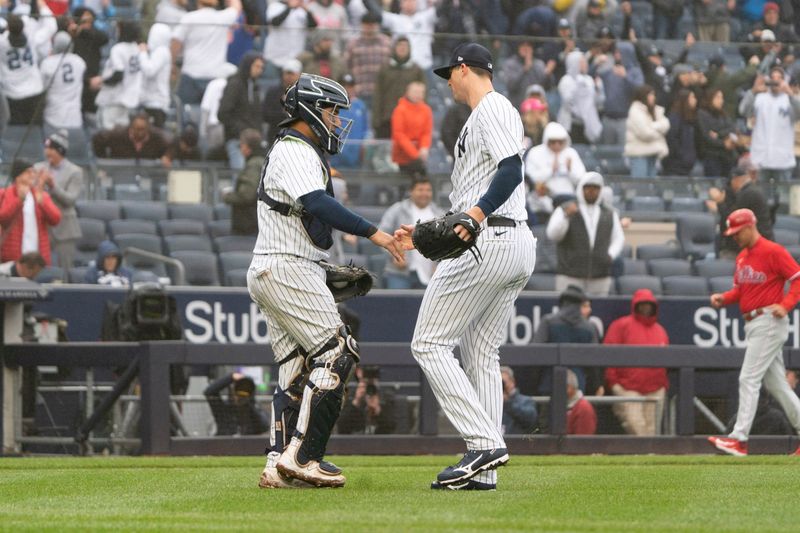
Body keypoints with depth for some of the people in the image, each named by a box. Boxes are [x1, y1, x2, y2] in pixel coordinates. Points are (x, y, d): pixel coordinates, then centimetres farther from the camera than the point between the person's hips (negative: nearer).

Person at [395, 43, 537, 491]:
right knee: (481, 354, 10)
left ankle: (485, 442, -18)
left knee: (431, 343, -8)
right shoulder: (502, 112, 27)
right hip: (519, 245, 10)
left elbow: (511, 170, -23)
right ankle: (484, 470, 6)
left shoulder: (490, 109, -5)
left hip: (489, 239, -10)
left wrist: (476, 214, -37)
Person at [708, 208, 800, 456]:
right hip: (751, 323, 9)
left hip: (769, 322, -9)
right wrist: (724, 298, 2)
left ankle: (739, 439, -16)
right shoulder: (742, 257, 16)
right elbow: (739, 289, 22)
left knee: (749, 379, -13)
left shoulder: (773, 252, -11)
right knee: (776, 384, 11)